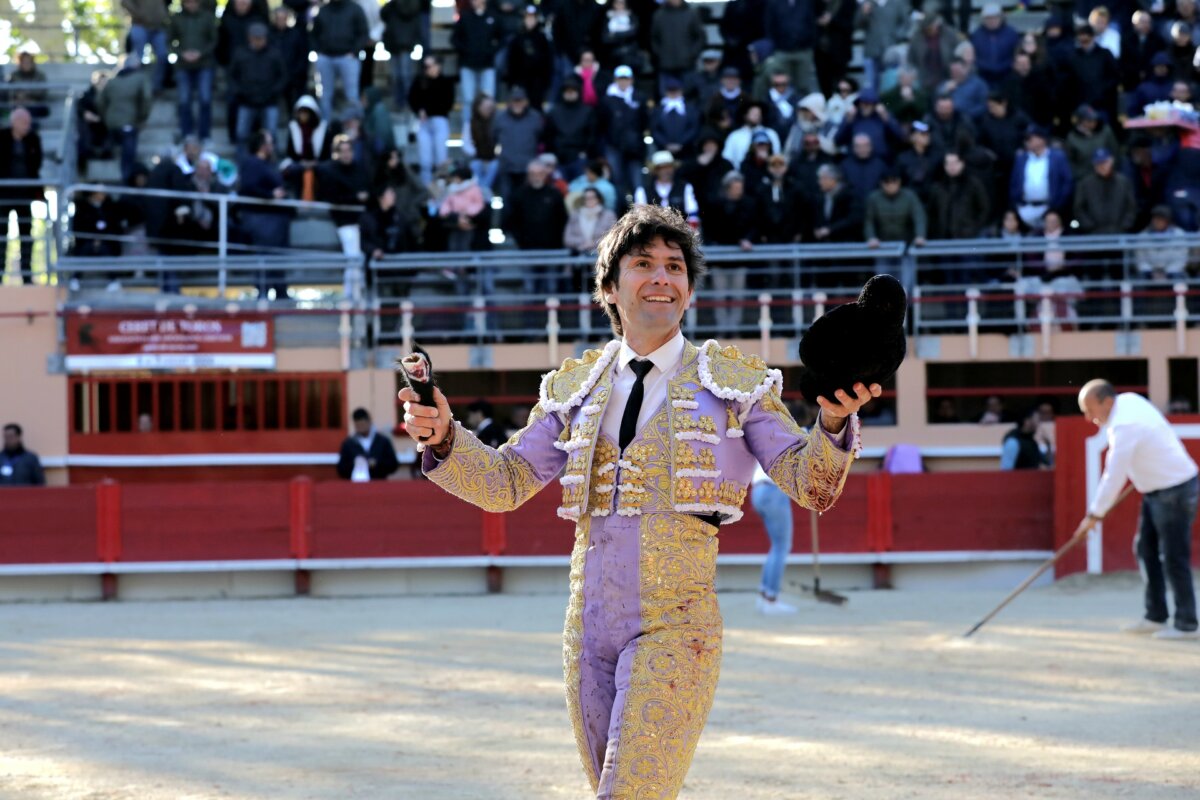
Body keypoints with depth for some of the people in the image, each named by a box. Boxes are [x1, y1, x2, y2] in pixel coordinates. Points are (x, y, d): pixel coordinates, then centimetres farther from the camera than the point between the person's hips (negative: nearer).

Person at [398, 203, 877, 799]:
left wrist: (832, 425, -23)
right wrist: (444, 438, -6)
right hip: (590, 630, 4)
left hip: (676, 630, -4)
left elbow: (809, 484, -2)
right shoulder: (575, 389, 13)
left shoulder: (733, 382, 4)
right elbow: (506, 482, 13)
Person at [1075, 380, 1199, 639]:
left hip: (1174, 492, -10)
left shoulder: (1124, 427, -26)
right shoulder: (1128, 400, 1)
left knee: (1174, 558, -7)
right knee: (1146, 550, 12)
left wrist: (1094, 515, -20)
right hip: (1157, 490, 10)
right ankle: (1155, 616, 18)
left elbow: (1114, 477, -26)